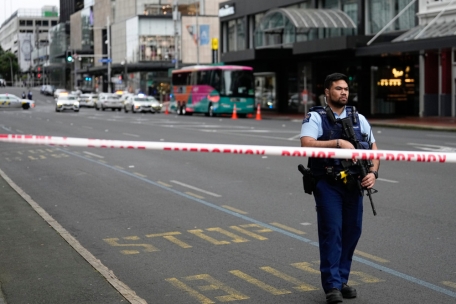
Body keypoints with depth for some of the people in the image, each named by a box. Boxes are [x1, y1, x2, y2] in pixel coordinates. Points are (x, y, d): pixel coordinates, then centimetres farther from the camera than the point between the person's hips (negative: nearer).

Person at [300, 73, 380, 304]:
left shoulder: (358, 118, 13)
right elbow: (307, 144, -19)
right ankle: (332, 285, -3)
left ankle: (342, 279, 20)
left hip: (353, 184, 5)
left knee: (352, 231, 7)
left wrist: (373, 172, -4)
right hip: (328, 184, -5)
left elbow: (373, 149, 13)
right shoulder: (315, 117, -2)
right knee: (332, 231, -8)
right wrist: (338, 142, -24)